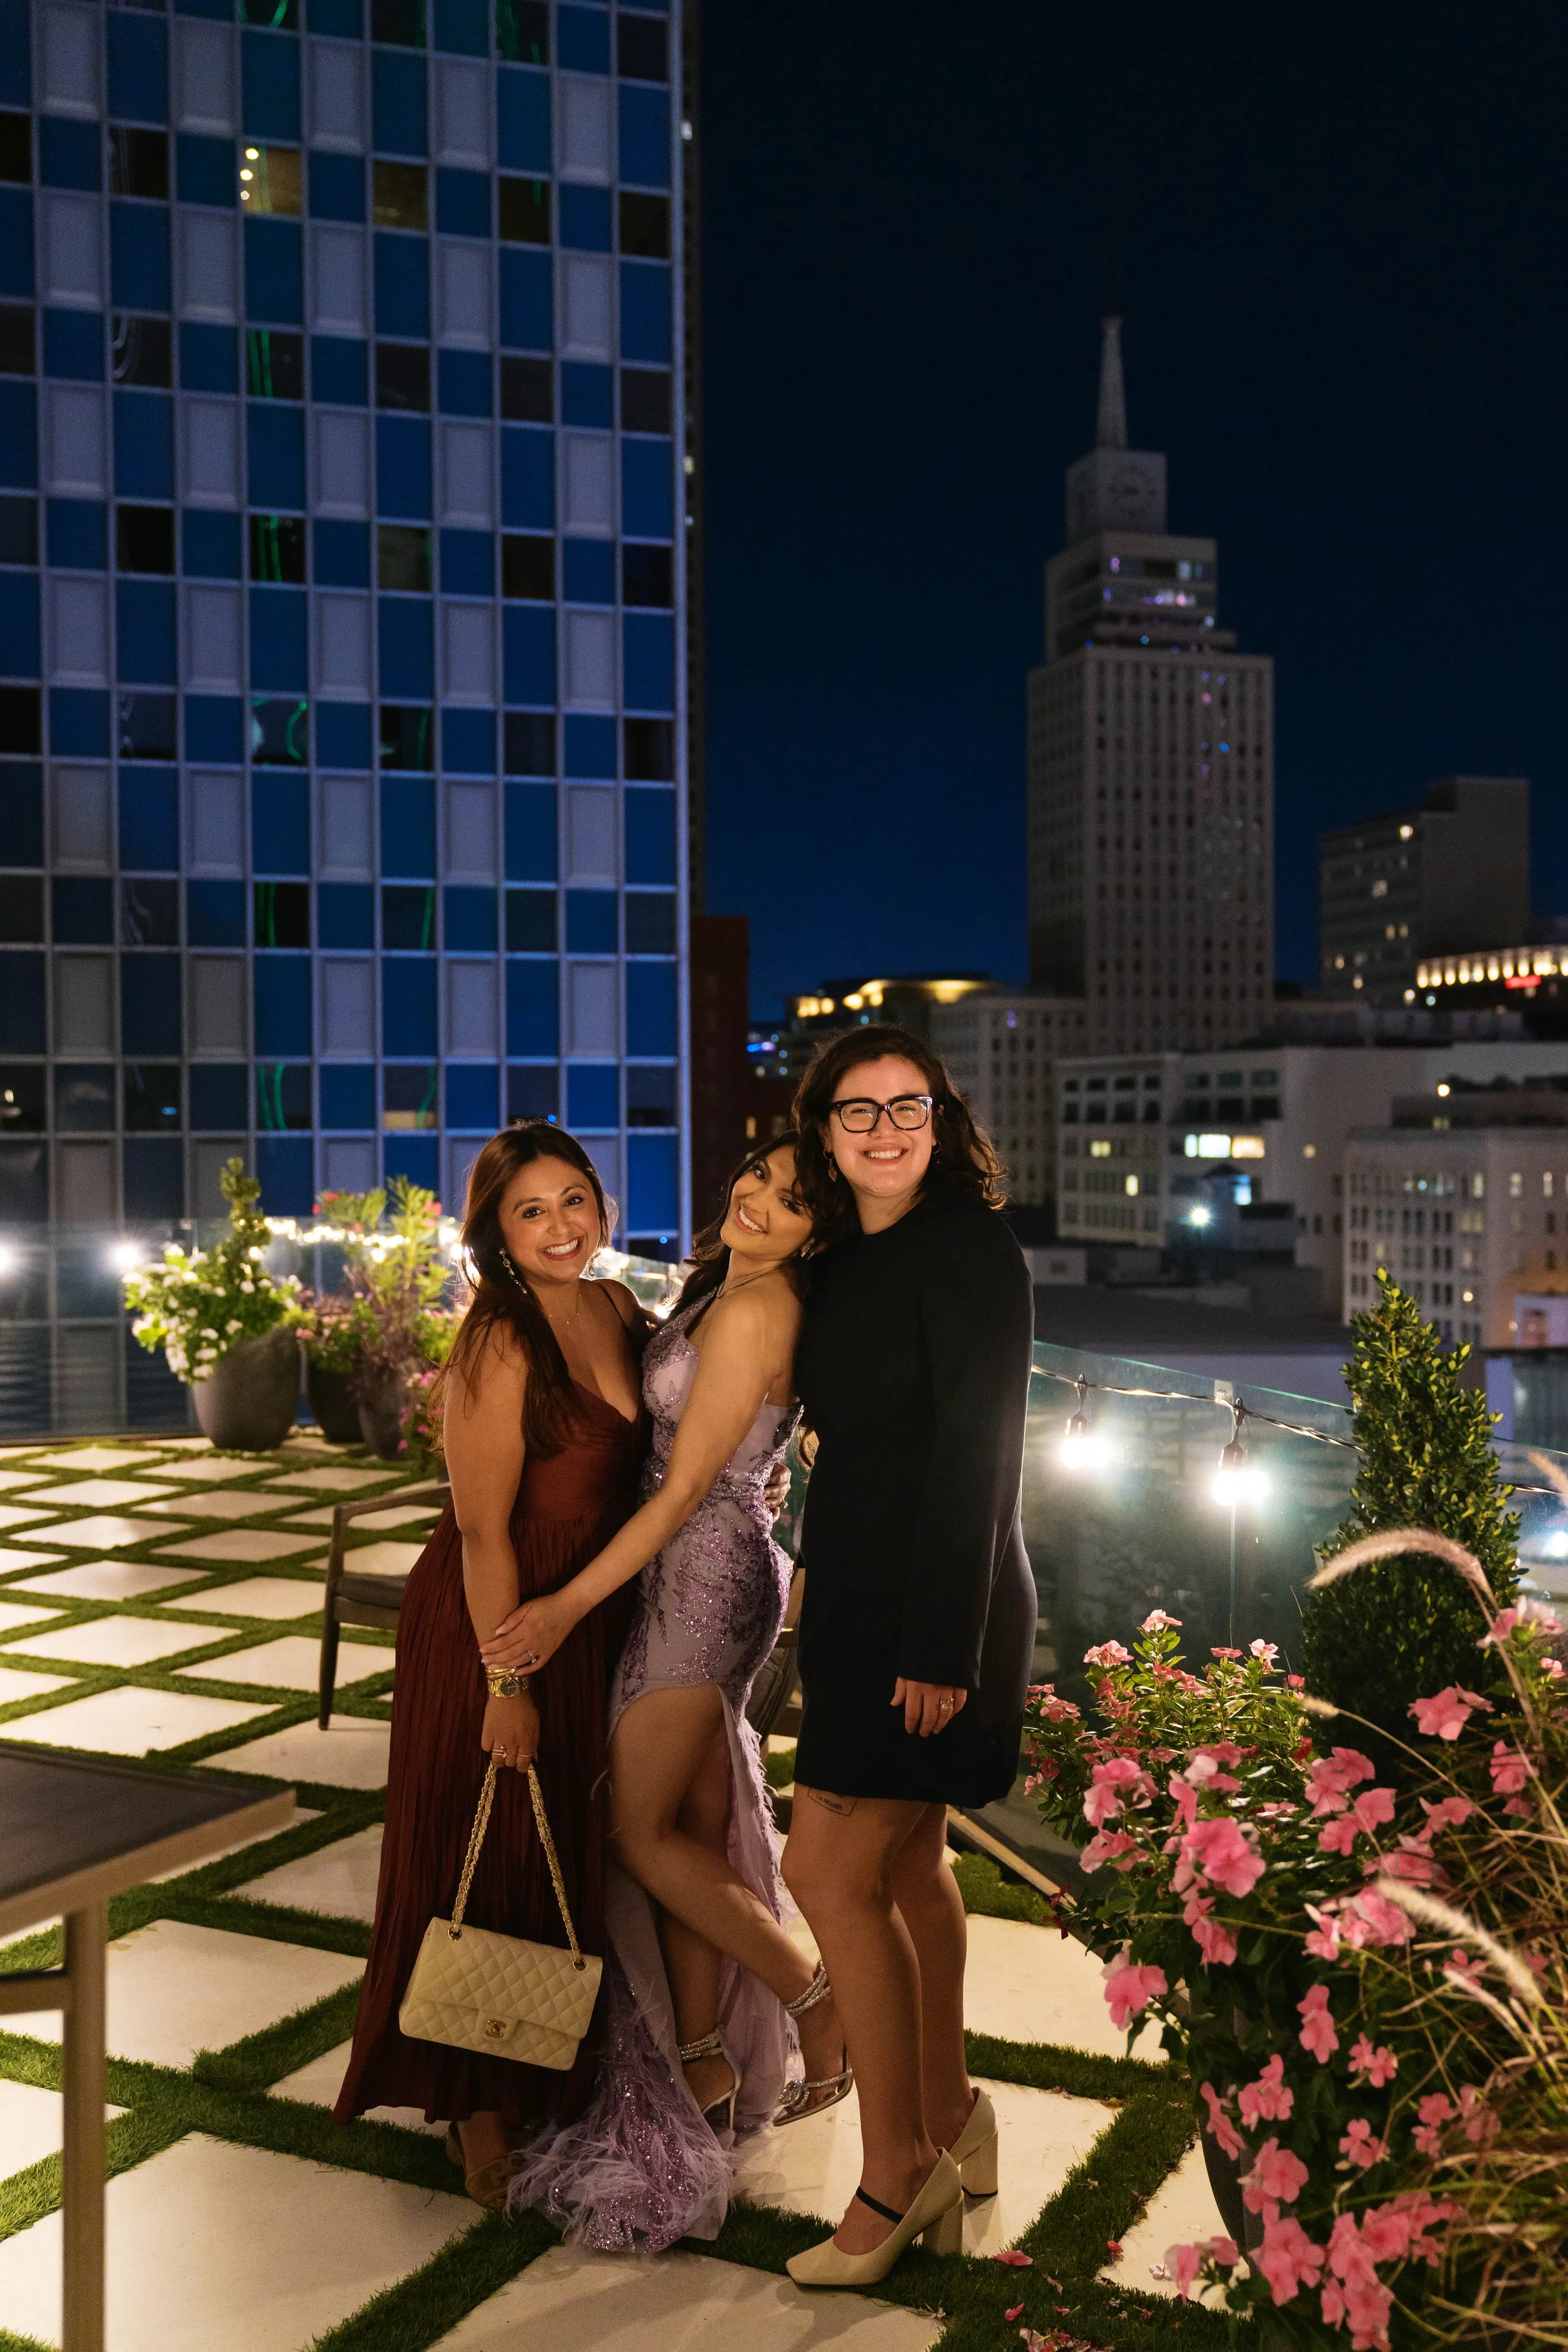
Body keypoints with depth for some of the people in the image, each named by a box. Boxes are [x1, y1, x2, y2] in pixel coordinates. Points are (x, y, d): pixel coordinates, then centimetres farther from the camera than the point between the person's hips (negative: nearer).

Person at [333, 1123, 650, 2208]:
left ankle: (559, 2079, 38)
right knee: (491, 1863, 6)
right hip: (491, 1625, -7)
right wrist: (506, 1683, -18)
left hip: (593, 1621, 7)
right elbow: (482, 1531, -19)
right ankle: (481, 2109, 24)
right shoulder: (498, 1346, -21)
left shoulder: (616, 1306, 1)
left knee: (579, 1857, 18)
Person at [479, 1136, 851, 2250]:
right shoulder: (731, 1292, 9)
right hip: (705, 1573, 9)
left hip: (705, 1571, -9)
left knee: (641, 1829, 1)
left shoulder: (752, 1310, -20)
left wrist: (571, 1605, -17)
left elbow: (684, 1487, -20)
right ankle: (705, 2066, 24)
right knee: (694, 1821, 14)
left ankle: (822, 2001, 11)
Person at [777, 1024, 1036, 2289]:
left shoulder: (968, 1249, -14)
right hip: (861, 1593, 8)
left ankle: (896, 2169, 8)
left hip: (932, 1607, -8)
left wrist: (939, 1642, -21)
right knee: (907, 1864, 16)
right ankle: (949, 2120, 32)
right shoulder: (841, 1264, 11)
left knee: (831, 1867, -7)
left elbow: (978, 1450, -18)